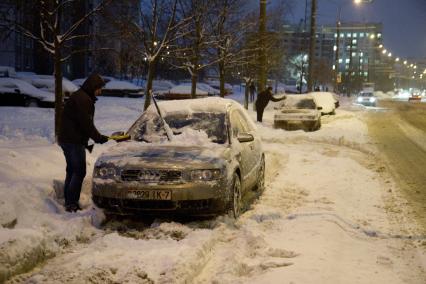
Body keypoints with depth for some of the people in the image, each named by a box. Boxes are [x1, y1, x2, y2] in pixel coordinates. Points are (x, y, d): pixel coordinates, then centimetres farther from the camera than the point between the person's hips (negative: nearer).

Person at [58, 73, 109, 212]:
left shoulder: (80, 97, 19)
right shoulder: (82, 99, -15)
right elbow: (86, 123, -20)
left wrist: (86, 142, 20)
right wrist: (98, 137, -10)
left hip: (66, 139, 11)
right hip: (74, 141, -11)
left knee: (72, 171, 15)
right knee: (79, 172, -7)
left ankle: (68, 202, 20)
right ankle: (72, 203, -7)